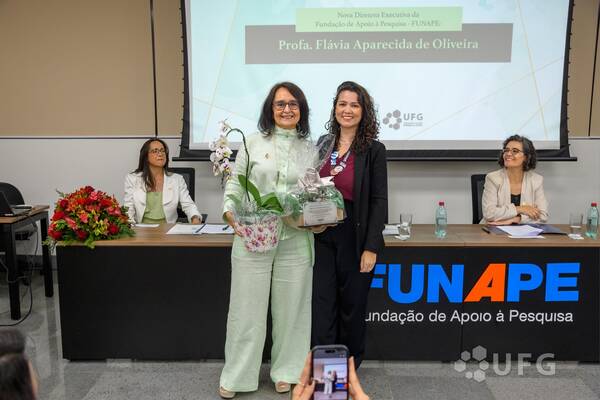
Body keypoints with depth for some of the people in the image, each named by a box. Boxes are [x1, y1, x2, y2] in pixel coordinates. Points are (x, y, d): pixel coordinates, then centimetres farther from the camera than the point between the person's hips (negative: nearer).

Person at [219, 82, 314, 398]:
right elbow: (233, 184, 3)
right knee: (246, 307, 6)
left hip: (295, 240, 2)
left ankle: (286, 371, 29)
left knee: (289, 307, 11)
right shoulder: (253, 142, 3)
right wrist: (232, 217, -12)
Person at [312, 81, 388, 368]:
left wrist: (371, 247, -12)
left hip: (355, 239, -3)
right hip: (322, 237, 3)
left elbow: (379, 201, -8)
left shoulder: (373, 150, -5)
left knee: (352, 307, 10)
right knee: (321, 307, 4)